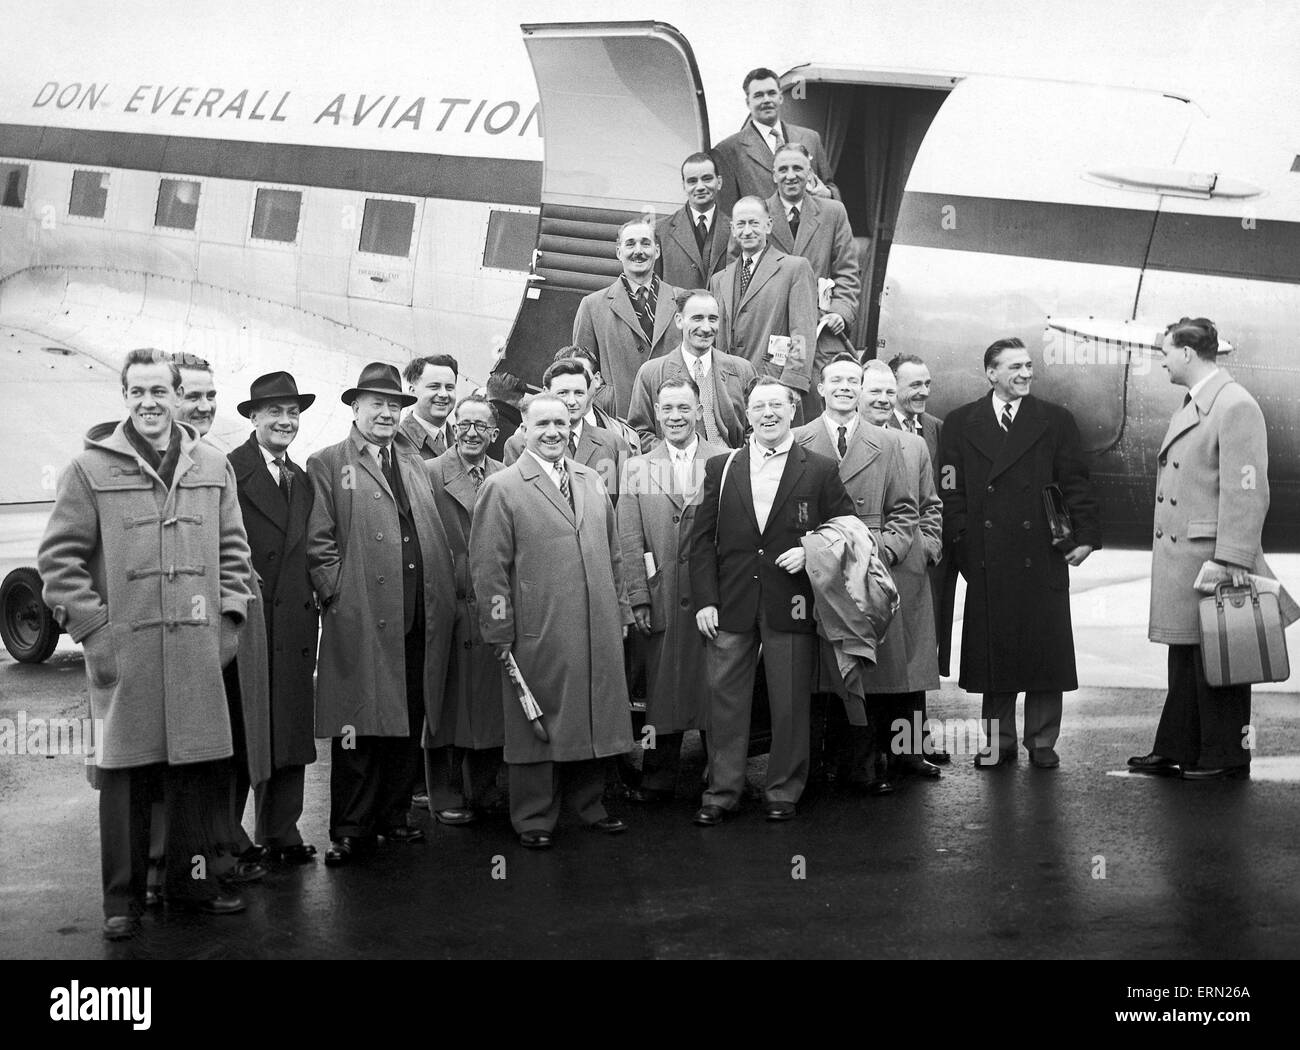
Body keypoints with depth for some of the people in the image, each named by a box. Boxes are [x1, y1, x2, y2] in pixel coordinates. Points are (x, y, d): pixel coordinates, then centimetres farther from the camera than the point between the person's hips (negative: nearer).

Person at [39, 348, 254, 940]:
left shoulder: (213, 468, 11)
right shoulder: (91, 469, 1)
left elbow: (233, 549, 15)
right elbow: (59, 556, -1)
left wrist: (230, 617, 6)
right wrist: (91, 629, -7)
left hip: (198, 649, 3)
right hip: (122, 648, -3)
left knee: (195, 768, 8)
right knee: (123, 771, 3)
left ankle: (190, 879, 24)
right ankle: (122, 897, 15)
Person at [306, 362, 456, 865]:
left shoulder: (415, 463, 21)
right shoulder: (327, 464, 5)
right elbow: (318, 542, -1)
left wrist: (444, 595, 9)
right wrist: (338, 593, -10)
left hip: (420, 618, 5)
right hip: (360, 619, -5)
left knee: (409, 724, 9)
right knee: (357, 728, -2)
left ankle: (394, 815, 22)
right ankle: (352, 830, 7)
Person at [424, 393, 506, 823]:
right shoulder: (430, 474, -3)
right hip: (449, 608, -4)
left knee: (492, 703, 8)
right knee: (448, 705, 4)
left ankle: (482, 791, 23)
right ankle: (447, 797, 15)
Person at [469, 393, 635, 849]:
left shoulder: (591, 481, 13)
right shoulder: (502, 487, -4)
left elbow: (612, 553, 18)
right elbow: (488, 567, -7)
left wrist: (620, 610, 14)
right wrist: (500, 632, -9)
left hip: (598, 631, 5)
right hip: (538, 635, -5)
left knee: (594, 719, 12)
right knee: (538, 725, 4)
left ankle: (588, 803, 28)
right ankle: (534, 819, 16)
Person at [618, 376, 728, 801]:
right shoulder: (637, 468, 9)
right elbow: (630, 539, 5)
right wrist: (639, 597, -3)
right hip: (663, 598, 1)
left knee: (716, 690, 4)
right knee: (662, 690, 6)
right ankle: (657, 781, 18)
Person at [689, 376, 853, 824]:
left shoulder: (820, 471, 4)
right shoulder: (720, 468, 9)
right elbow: (702, 539, 7)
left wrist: (812, 552, -10)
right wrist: (704, 599, -1)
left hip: (791, 606, -1)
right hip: (731, 606, 1)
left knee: (790, 703, 5)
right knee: (726, 700, 5)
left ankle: (783, 790, 20)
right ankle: (722, 790, 16)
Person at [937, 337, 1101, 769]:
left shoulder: (1055, 421, 8)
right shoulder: (960, 423, 8)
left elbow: (1075, 483, 5)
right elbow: (950, 490, 5)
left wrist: (1086, 535, -6)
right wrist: (960, 544, -5)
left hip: (1042, 557, 0)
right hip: (986, 563, 0)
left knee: (1045, 651, 4)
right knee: (993, 651, 5)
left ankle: (1042, 742, 15)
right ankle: (999, 741, 16)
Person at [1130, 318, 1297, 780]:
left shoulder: (1236, 406, -14)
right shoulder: (1192, 405, 17)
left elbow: (1248, 491, -19)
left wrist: (1233, 560, -23)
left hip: (1213, 558, -10)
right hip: (1180, 559, 10)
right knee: (1185, 659, 14)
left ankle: (1226, 755, 11)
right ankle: (1176, 750, 22)